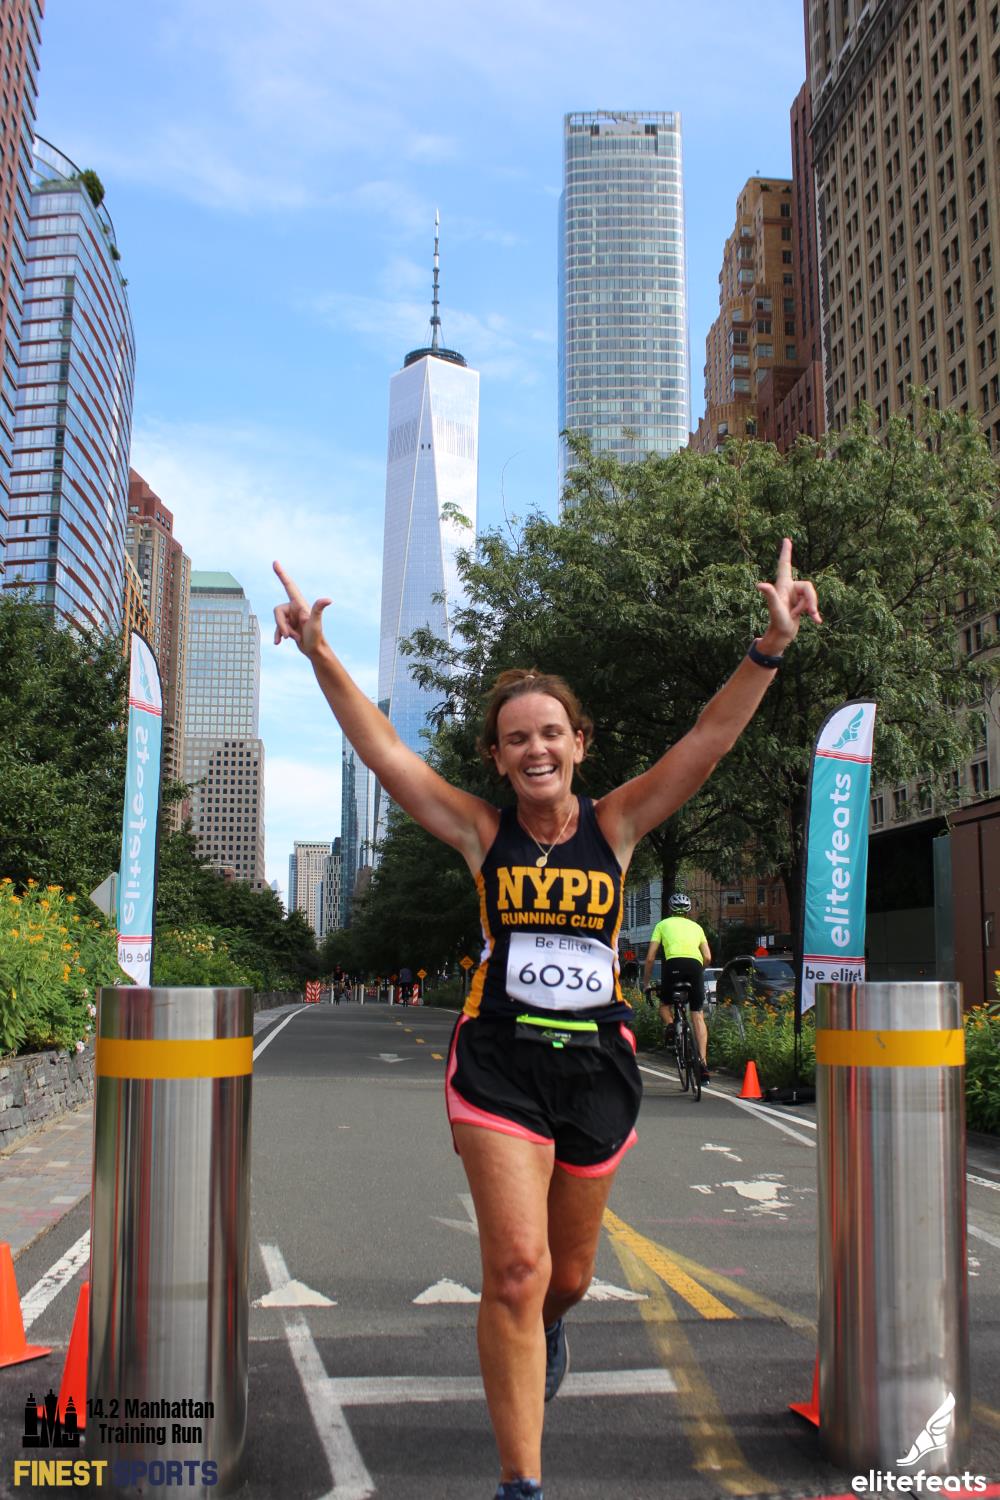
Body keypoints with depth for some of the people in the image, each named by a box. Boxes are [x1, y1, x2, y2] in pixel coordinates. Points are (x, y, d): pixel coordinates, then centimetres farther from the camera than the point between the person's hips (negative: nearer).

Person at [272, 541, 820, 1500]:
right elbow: (382, 750, -4)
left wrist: (770, 647, -15)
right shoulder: (483, 832, -1)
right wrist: (320, 655, -10)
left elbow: (712, 737, -5)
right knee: (515, 1266, -13)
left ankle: (544, 1328, 56)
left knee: (567, 1274, 18)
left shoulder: (616, 825, 1)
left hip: (596, 1064, 2)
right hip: (500, 1063, -2)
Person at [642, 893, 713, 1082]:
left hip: (673, 964, -2)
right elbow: (708, 957, 18)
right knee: (697, 1015, 8)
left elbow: (650, 958, 18)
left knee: (665, 1004, 23)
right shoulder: (696, 926, 29)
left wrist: (646, 983, 26)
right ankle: (703, 1062, -1)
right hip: (695, 965, 2)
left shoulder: (663, 924, 24)